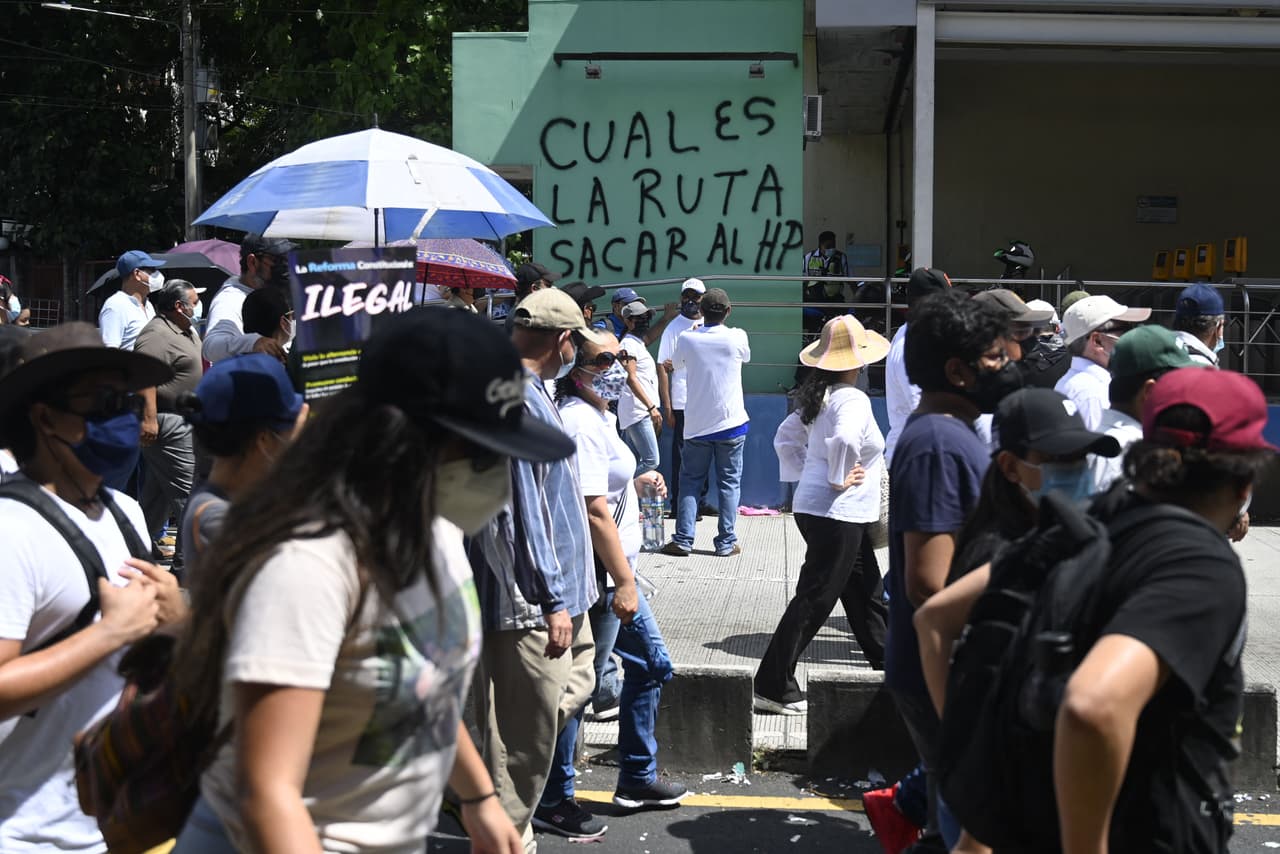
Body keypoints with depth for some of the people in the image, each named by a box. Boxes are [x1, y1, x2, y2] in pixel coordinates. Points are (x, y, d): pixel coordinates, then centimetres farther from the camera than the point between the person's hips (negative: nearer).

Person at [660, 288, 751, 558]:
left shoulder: (687, 339, -7)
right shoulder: (737, 337, -9)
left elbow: (676, 364, 15)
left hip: (697, 424, 1)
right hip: (731, 423, -1)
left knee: (690, 482, 10)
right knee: (728, 483, 6)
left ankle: (682, 540, 4)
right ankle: (726, 543, 6)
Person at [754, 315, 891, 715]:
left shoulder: (822, 394, 9)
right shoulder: (852, 399, -18)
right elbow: (844, 440, -38)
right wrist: (840, 479, -23)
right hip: (836, 514, -10)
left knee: (866, 591, 21)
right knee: (813, 602, -6)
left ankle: (886, 664, 35)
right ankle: (773, 689, -3)